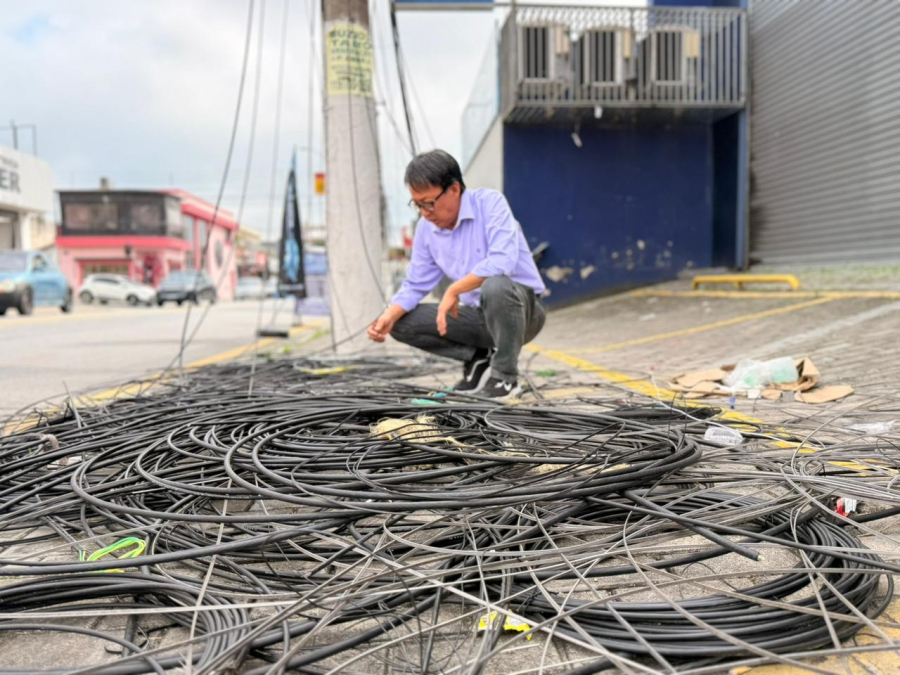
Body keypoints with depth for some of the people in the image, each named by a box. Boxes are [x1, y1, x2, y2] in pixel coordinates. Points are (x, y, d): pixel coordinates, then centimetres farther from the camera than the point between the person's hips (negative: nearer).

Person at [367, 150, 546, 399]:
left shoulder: (490, 202, -17)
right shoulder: (426, 228, 0)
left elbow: (503, 261, -32)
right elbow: (415, 285, 5)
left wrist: (454, 290, -27)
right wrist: (389, 316, -13)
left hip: (522, 308, -5)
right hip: (478, 314, 6)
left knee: (495, 285, -40)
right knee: (402, 322, -6)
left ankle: (505, 376, -17)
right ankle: (478, 359, 6)